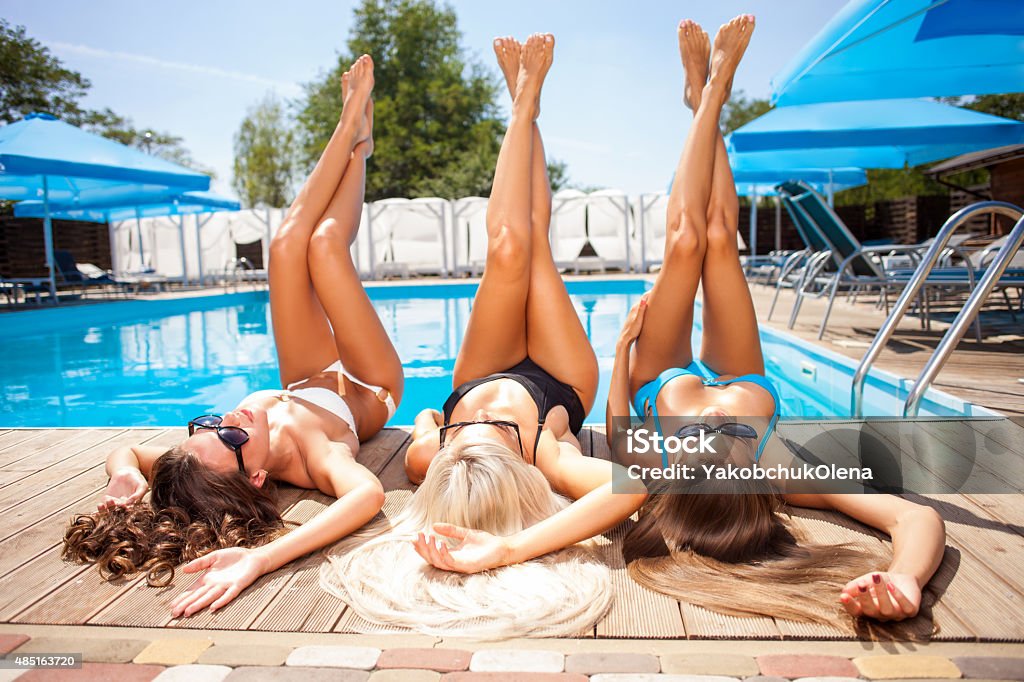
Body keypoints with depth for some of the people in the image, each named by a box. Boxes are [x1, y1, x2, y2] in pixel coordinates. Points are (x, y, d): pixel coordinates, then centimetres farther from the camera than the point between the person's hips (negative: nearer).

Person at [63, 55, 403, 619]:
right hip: (365, 392, -4)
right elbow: (368, 493, -71)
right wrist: (260, 558, -76)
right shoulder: (317, 458, -49)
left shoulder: (191, 465, -36)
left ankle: (353, 134, 21)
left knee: (290, 242, -7)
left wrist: (128, 477, -40)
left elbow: (126, 451, -16)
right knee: (323, 243, -16)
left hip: (310, 388, 4)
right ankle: (355, 142, 18)